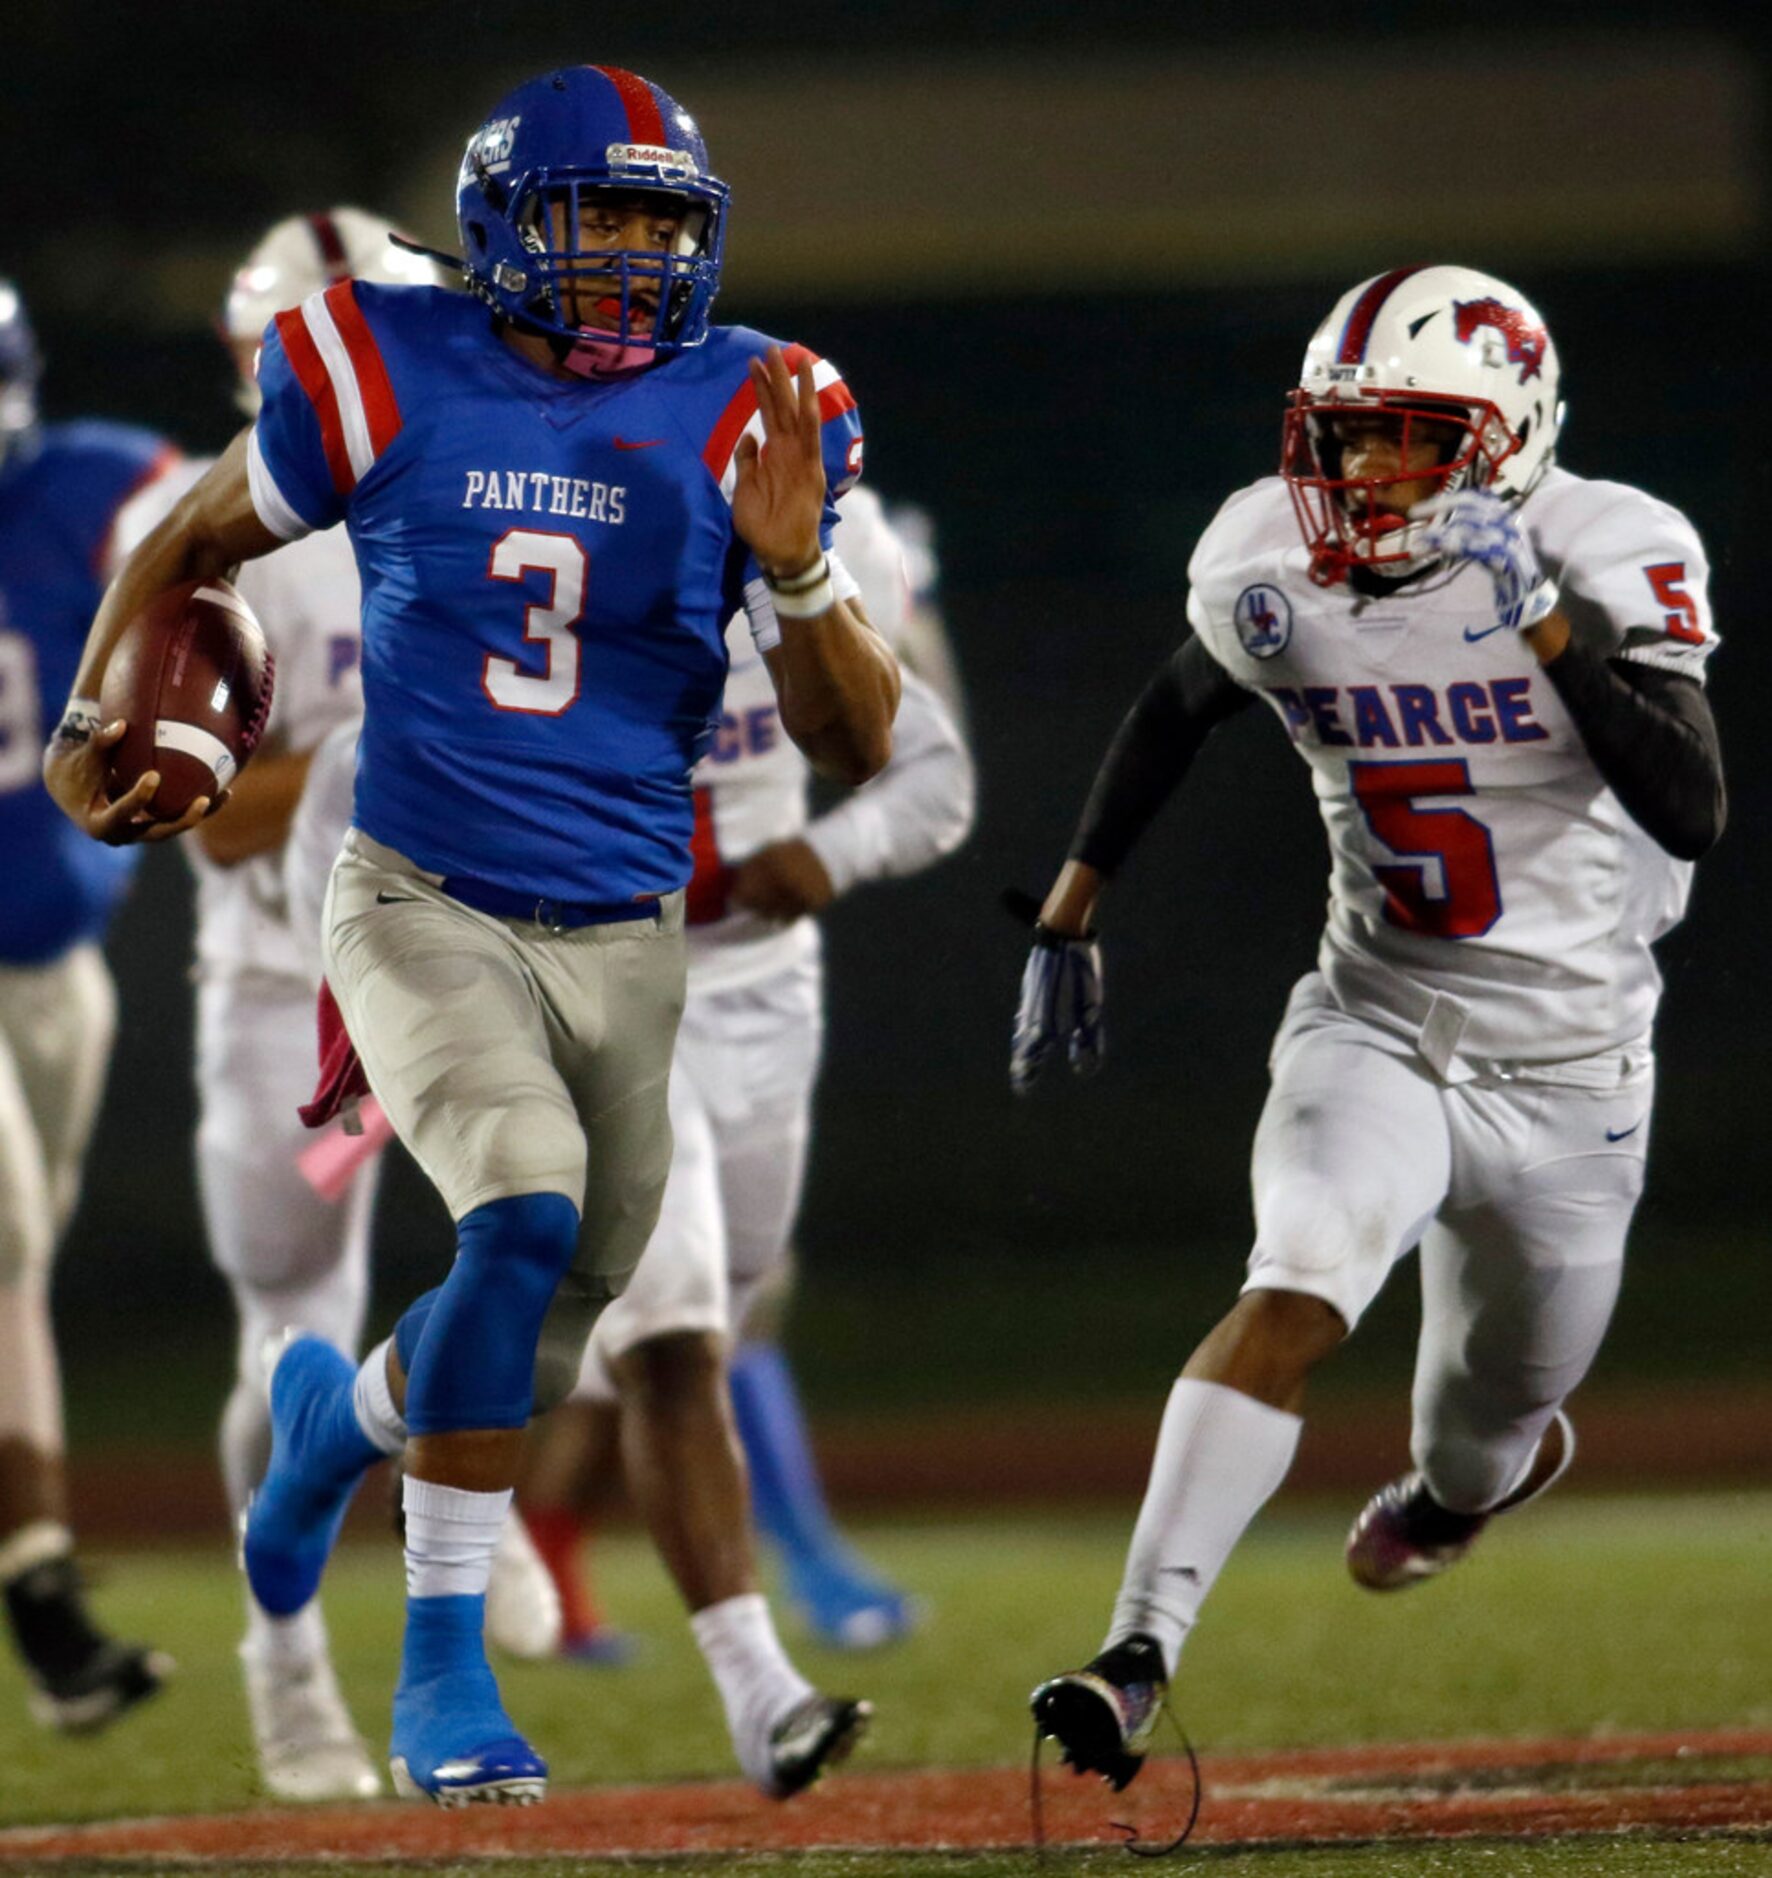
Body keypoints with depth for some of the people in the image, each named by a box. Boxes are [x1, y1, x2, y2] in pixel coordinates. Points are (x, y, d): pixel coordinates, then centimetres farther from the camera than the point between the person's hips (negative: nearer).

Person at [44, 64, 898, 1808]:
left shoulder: (743, 417, -3)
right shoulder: (389, 382, -6)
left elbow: (855, 746, -3)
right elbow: (188, 545, 13)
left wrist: (794, 568, -20)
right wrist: (93, 721, 2)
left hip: (628, 939, 3)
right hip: (426, 908, -3)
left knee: (549, 1327, 9)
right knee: (527, 1212, -26)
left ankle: (340, 1409, 48)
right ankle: (442, 1667, -13)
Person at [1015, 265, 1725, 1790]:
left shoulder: (1606, 559, -18)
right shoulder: (1273, 572, -8)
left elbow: (1693, 816, -29)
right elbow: (1176, 712, 15)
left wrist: (1552, 625, -37)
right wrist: (1072, 911, 14)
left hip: (1564, 1069, -1)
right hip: (1374, 1025, 1)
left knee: (1497, 1412, 17)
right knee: (1293, 1296, -26)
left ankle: (1470, 1475, 56)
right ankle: (1140, 1653, -31)